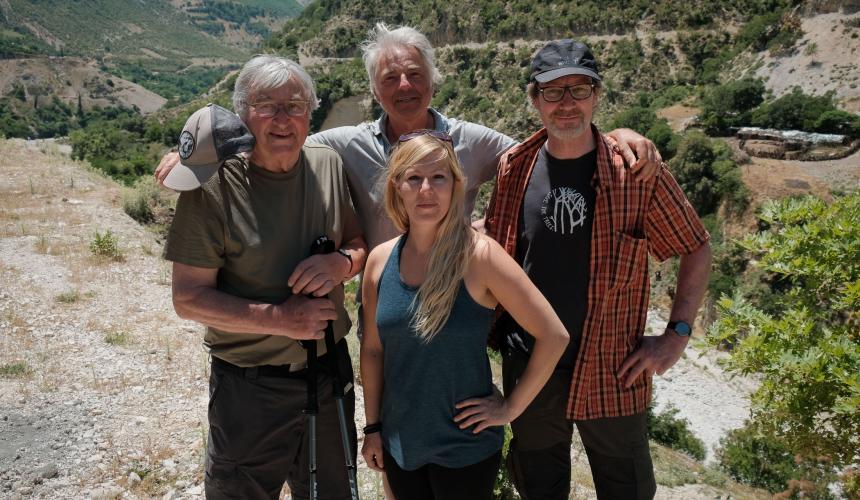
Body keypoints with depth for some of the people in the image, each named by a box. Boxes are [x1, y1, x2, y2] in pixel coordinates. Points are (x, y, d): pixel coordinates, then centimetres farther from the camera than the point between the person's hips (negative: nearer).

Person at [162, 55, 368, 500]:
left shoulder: (328, 165, -2)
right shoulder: (214, 186, -16)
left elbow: (361, 243, 8)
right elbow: (188, 298, -14)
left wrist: (343, 262, -15)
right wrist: (279, 318, -24)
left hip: (330, 373, 4)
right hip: (248, 387, -4)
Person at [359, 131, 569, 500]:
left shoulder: (479, 256, -18)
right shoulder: (380, 261, -4)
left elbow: (554, 336, -16)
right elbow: (373, 350, 6)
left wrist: (510, 408, -12)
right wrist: (373, 426, 8)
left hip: (465, 447, -4)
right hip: (398, 445, 4)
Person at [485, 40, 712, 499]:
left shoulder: (637, 173, -11)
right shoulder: (513, 168, -3)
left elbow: (696, 249, -1)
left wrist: (677, 334, -7)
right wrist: (496, 332, 5)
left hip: (611, 374, -2)